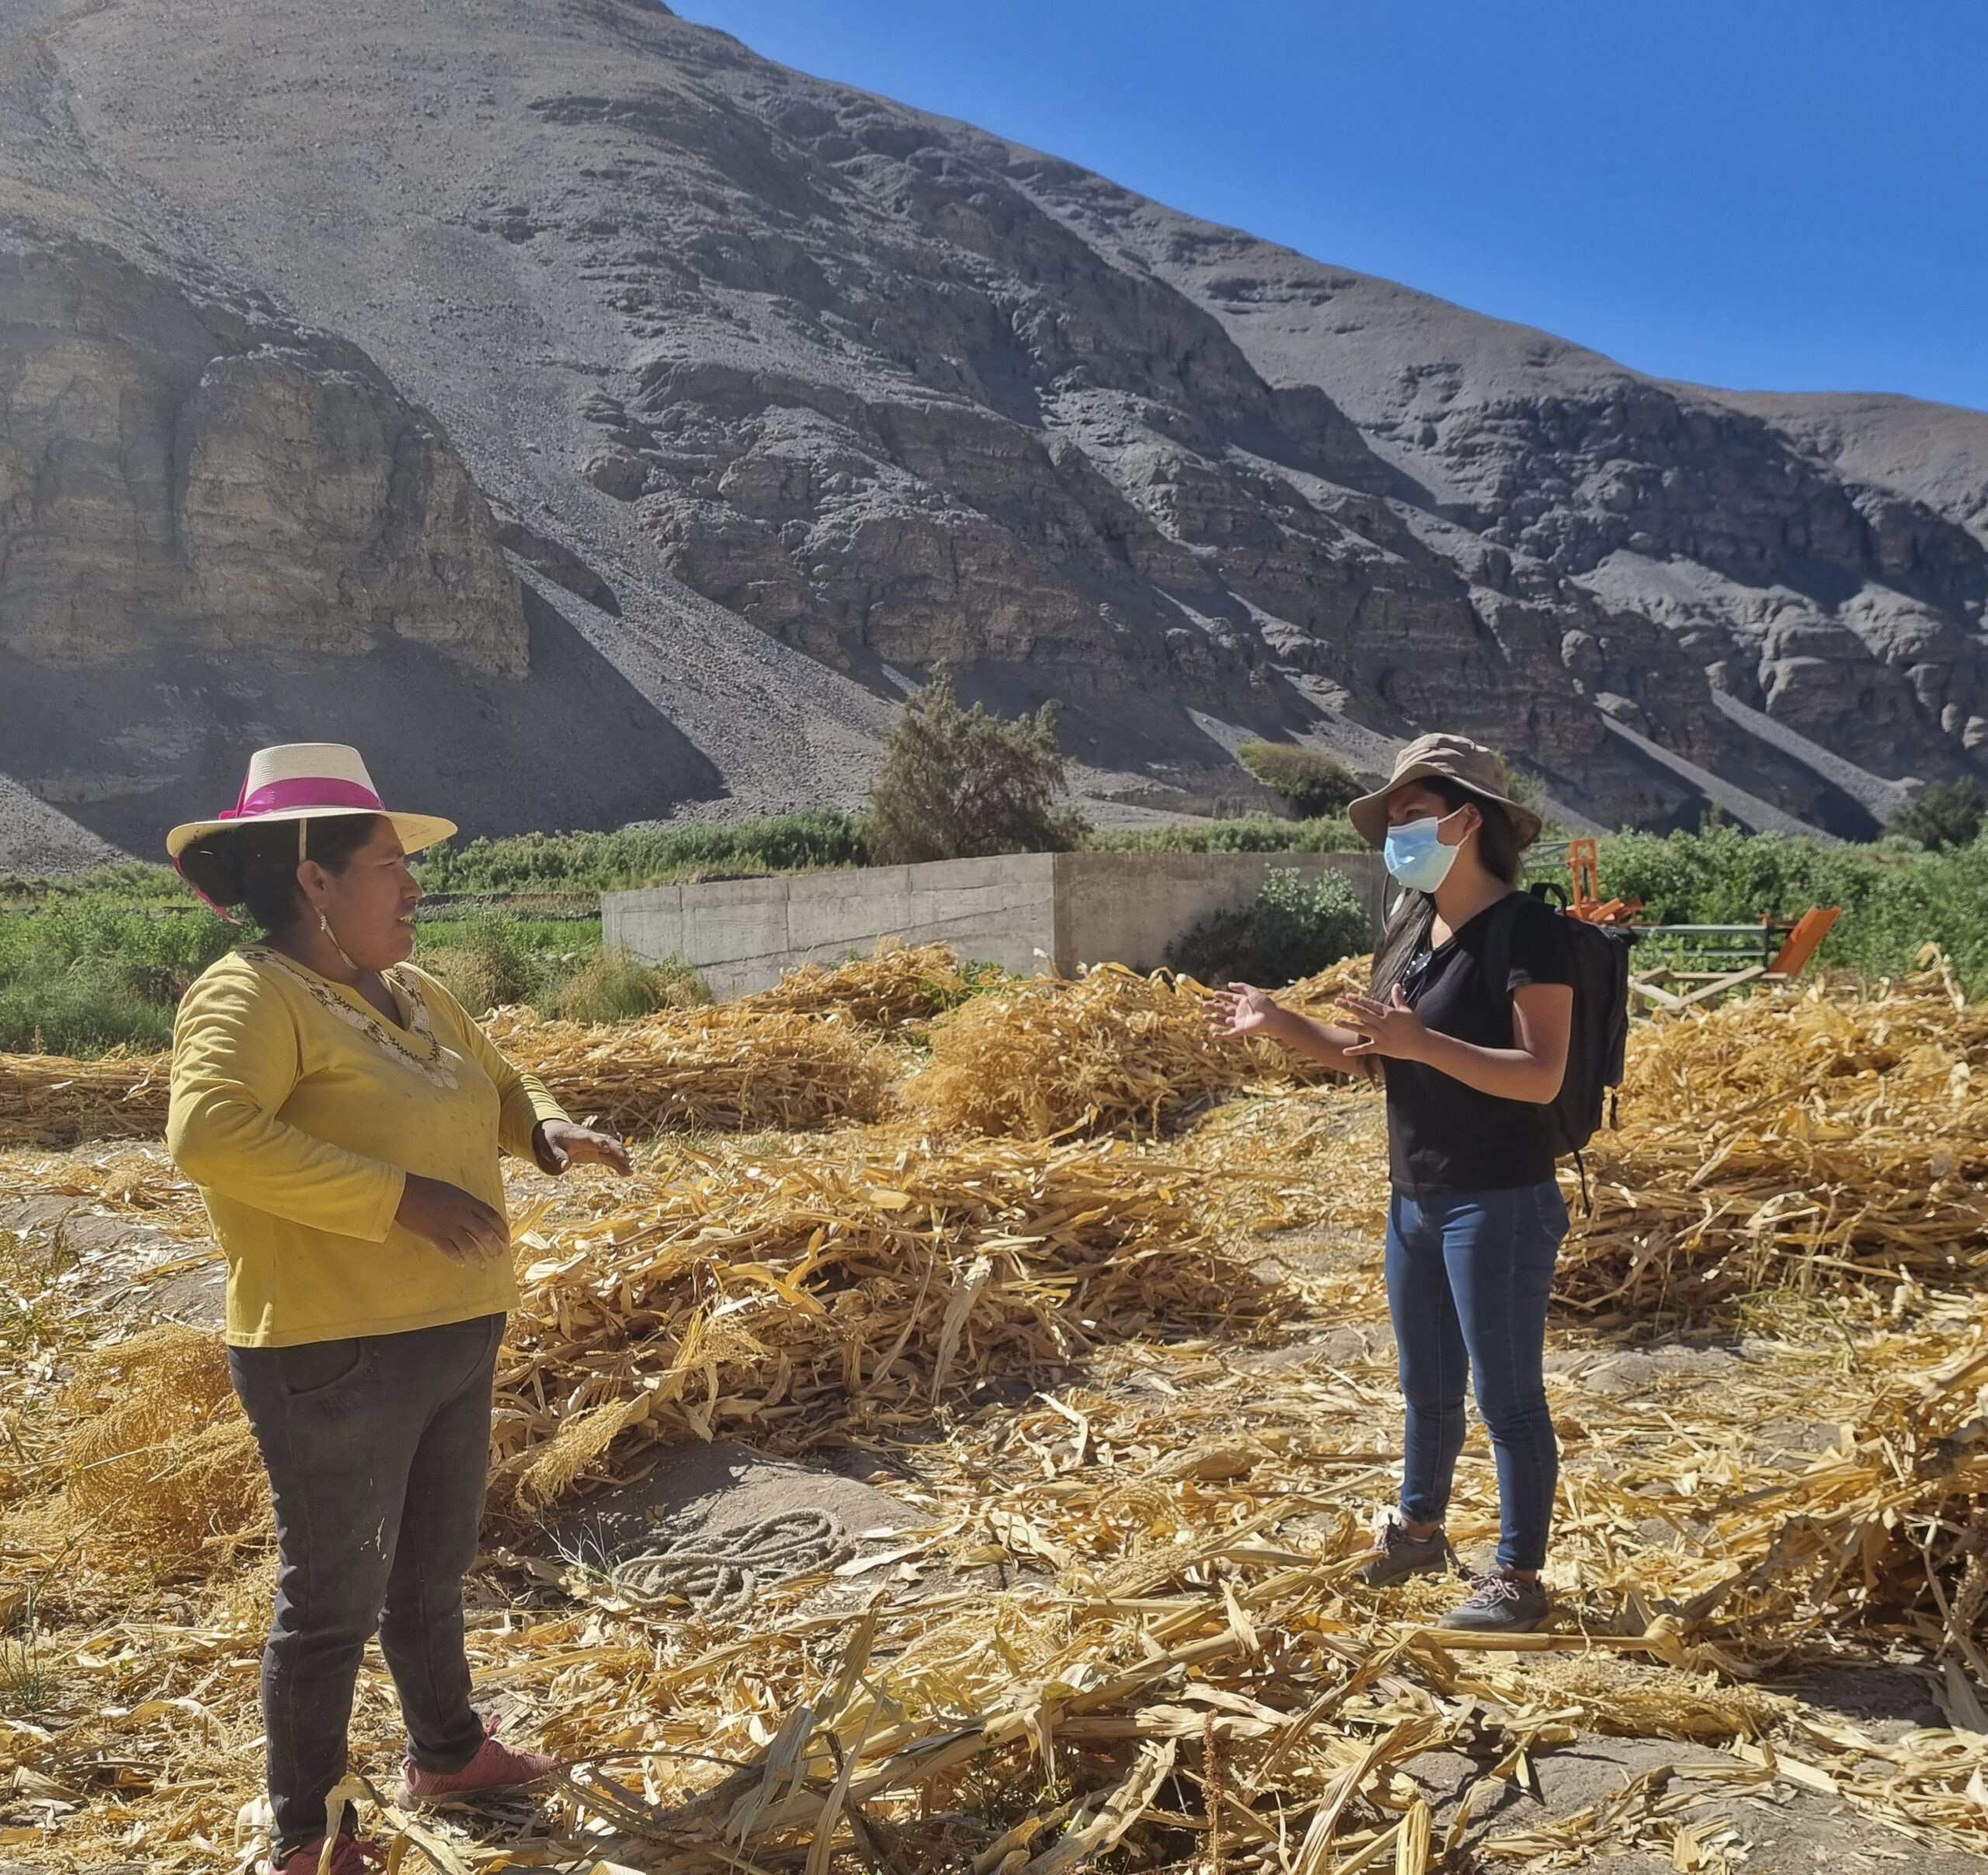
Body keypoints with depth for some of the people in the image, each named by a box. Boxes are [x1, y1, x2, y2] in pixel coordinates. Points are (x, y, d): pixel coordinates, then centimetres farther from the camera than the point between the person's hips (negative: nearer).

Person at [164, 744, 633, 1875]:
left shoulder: (417, 996, 11)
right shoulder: (251, 994, -16)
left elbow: (495, 1083, 24)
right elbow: (208, 1132, -32)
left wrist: (547, 1127, 0)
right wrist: (397, 1197, -31)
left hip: (454, 1342, 9)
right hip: (335, 1359, -8)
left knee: (434, 1570, 25)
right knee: (337, 1600, 5)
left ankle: (446, 1749, 46)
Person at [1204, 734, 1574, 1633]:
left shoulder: (1525, 929, -16)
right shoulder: (1410, 926, 7)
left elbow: (1540, 1076, -23)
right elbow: (1366, 1053, 13)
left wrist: (1422, 1041, -32)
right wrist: (1279, 1022, 2)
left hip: (1501, 1204, -8)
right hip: (1416, 1199, 8)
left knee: (1508, 1393, 4)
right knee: (1426, 1384, 22)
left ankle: (1519, 1579, 18)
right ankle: (1418, 1530, 41)